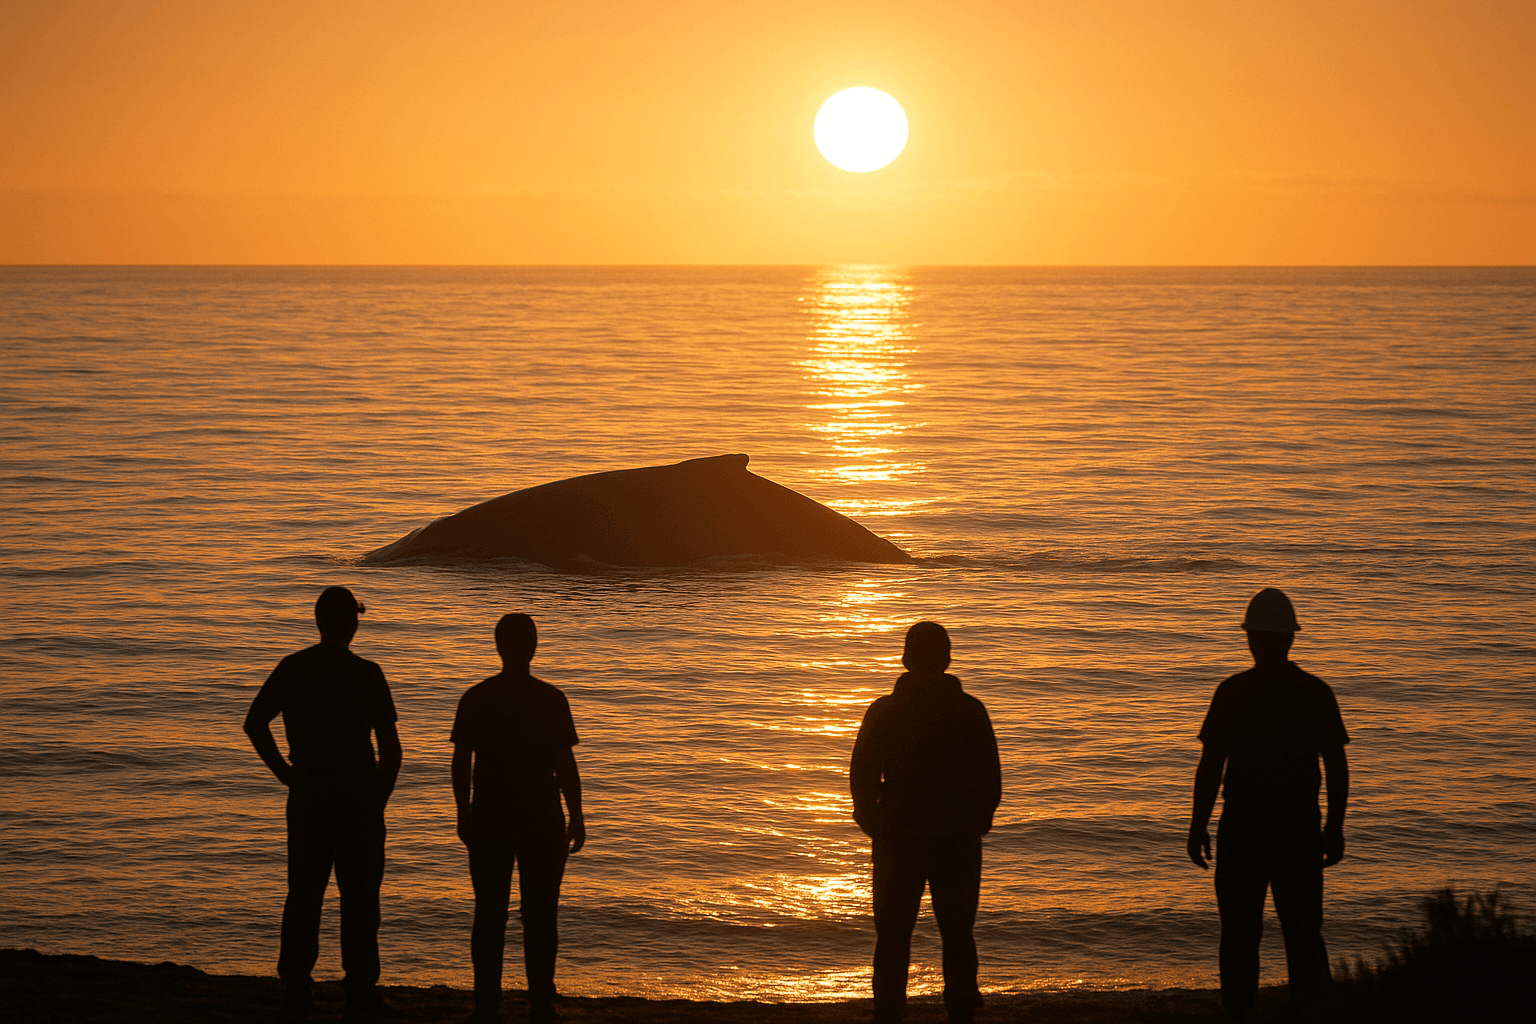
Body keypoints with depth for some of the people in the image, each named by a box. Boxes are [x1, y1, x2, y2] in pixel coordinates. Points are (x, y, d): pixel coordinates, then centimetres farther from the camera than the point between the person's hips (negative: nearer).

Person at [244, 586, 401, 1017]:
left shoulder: (292, 668, 1)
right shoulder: (366, 674, -10)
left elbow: (255, 724, 4)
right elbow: (390, 746, -10)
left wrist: (283, 771, 10)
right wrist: (379, 799, 3)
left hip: (307, 793, 3)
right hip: (357, 795, -3)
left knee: (304, 892, 11)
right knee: (359, 895, 4)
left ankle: (296, 986, 10)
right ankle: (360, 990, 5)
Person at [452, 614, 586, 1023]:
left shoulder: (475, 698, -2)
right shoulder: (550, 699, -7)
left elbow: (460, 762, 0)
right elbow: (564, 764, -7)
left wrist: (463, 814, 10)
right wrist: (577, 817, 1)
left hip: (489, 820, 2)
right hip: (541, 820, -2)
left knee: (489, 914, 8)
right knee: (539, 915, 5)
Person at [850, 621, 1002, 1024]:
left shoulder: (883, 712, -4)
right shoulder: (970, 711, -3)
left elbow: (861, 779, -3)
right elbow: (990, 780, 0)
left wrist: (875, 829, 9)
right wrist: (974, 827, 13)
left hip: (898, 840, -1)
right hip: (958, 841, 1)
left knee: (893, 938, 8)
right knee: (958, 935, 10)